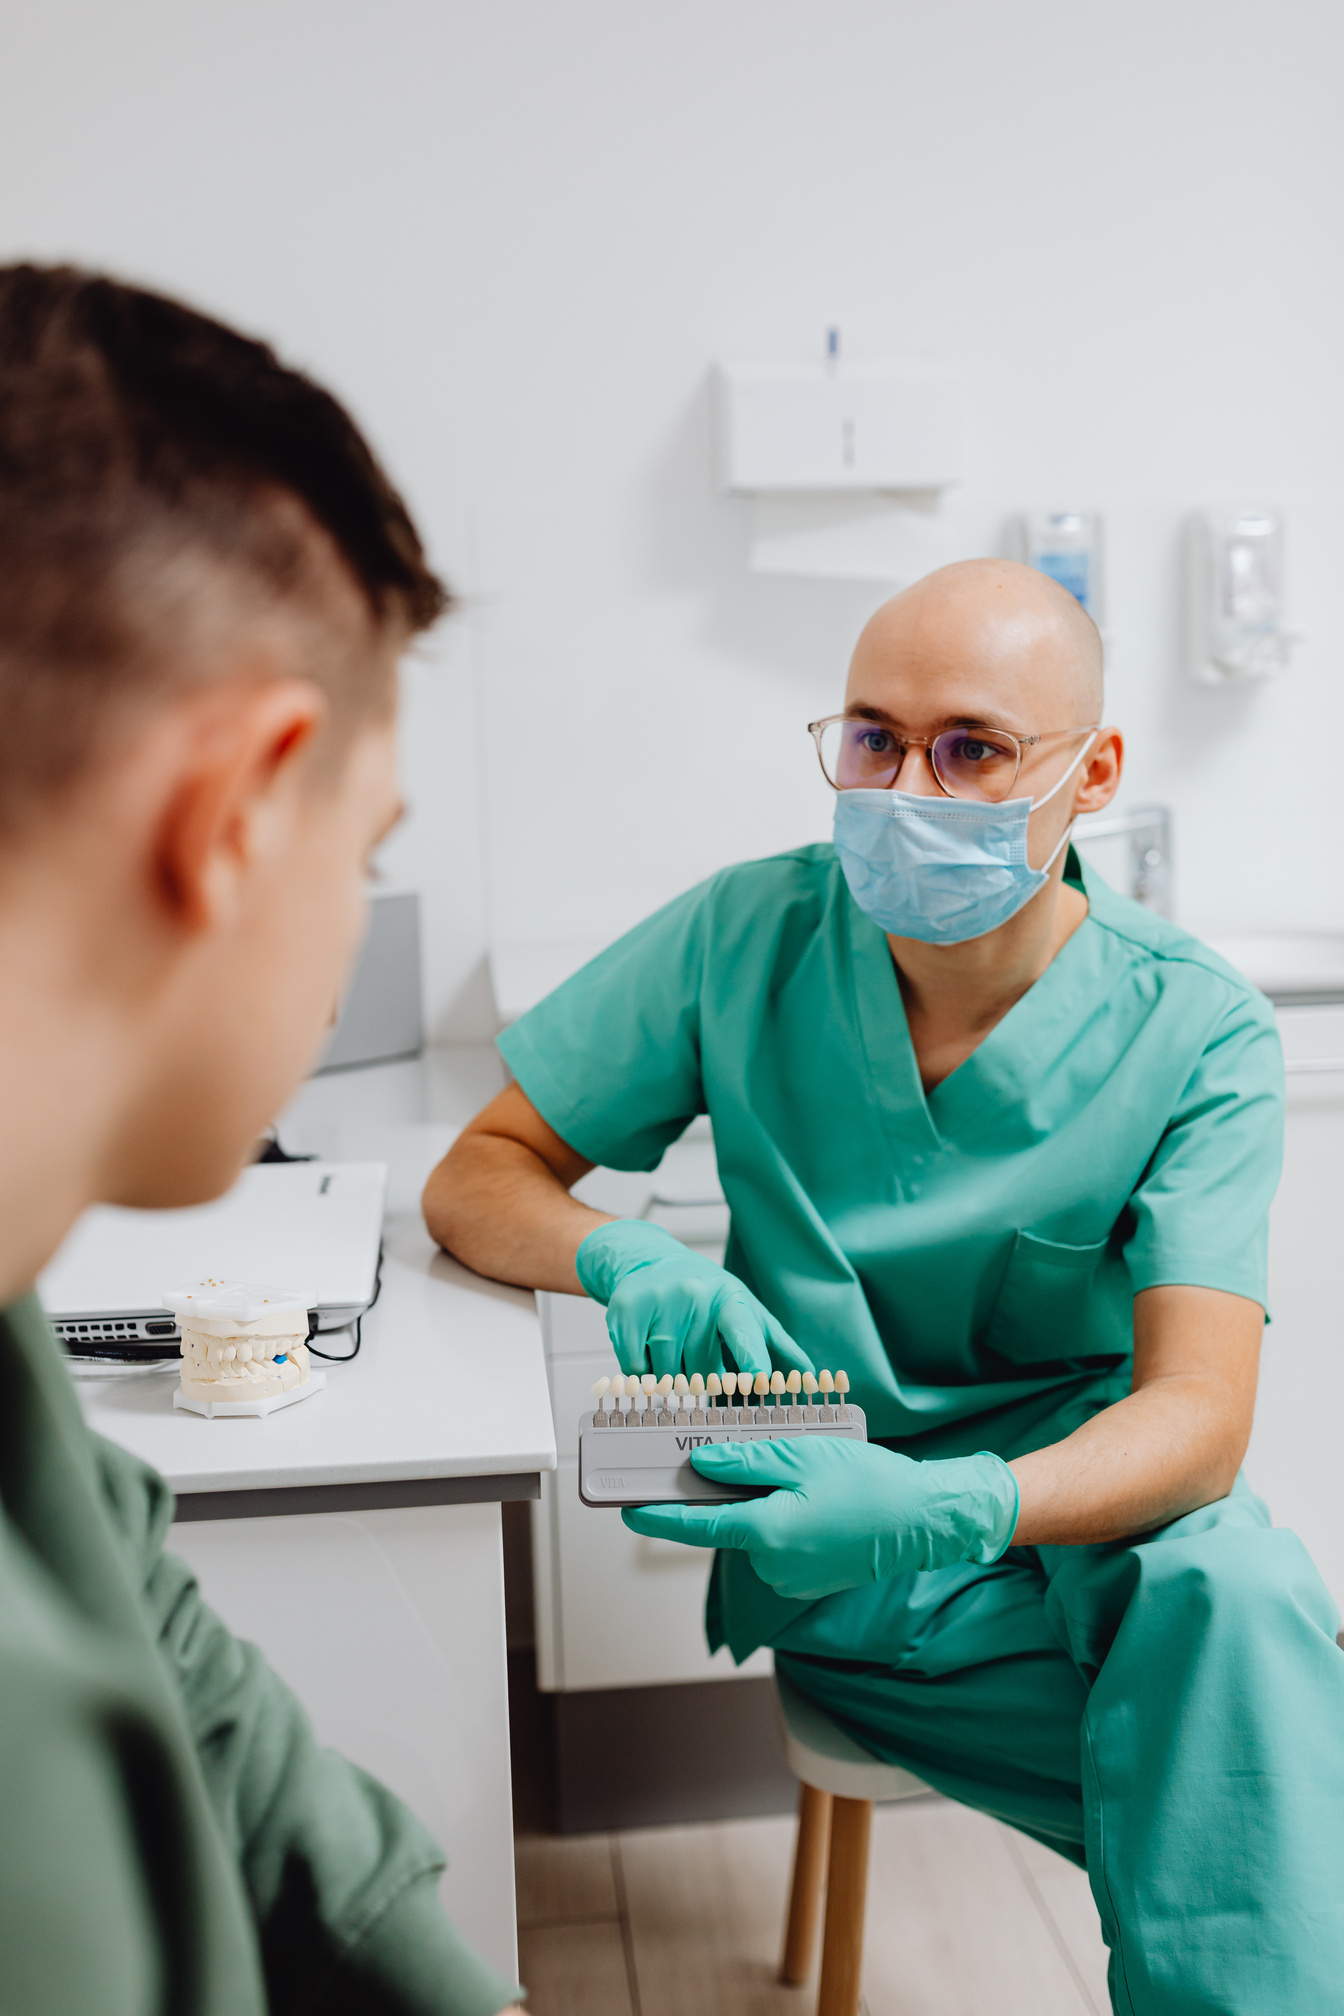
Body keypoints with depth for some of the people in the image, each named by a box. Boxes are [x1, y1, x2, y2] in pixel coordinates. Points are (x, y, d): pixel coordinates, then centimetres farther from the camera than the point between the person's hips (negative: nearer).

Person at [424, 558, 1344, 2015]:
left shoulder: (1194, 1033, -9)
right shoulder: (752, 936, -6)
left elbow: (1197, 1412, -19)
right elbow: (478, 1178, -1)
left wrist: (944, 1504, -40)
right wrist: (632, 1261, -25)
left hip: (1079, 1511, 1)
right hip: (832, 1543, -1)